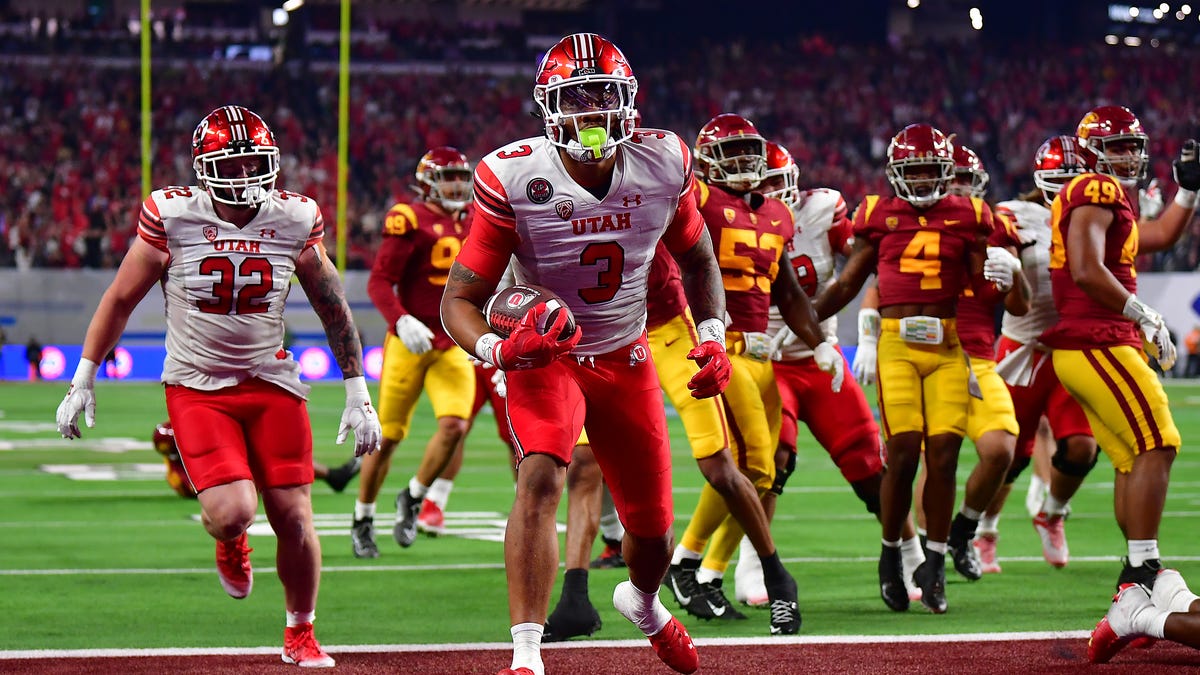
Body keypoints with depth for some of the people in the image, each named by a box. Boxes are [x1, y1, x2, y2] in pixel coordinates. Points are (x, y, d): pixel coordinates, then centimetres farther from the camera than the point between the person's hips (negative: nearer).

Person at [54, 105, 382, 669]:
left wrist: (357, 395, 6)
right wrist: (82, 382, 2)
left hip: (270, 382, 2)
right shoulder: (172, 217, -10)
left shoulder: (294, 221, -5)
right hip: (196, 385, -2)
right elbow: (120, 299, 1)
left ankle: (300, 633, 22)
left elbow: (334, 310, 7)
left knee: (293, 517, -2)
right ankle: (229, 544, 21)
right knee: (232, 512, -19)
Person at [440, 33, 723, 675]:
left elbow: (696, 258, 8)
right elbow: (460, 298, -20)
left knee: (653, 526, 11)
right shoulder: (513, 178, -24)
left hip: (626, 357, 4)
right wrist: (497, 349, -40)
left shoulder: (663, 164, -12)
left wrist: (713, 335, -6)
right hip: (544, 355, -4)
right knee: (540, 479, -31)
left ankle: (643, 602, 48)